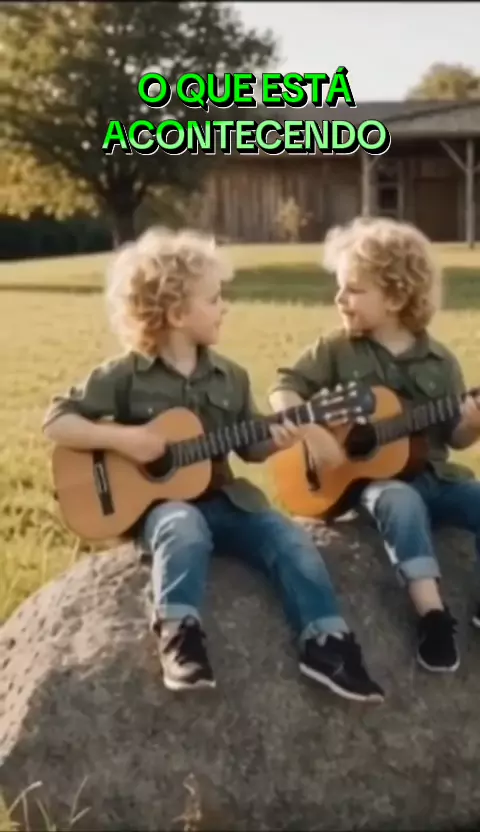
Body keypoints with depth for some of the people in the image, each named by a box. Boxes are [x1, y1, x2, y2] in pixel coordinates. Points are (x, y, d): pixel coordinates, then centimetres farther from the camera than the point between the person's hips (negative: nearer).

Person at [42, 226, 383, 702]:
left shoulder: (229, 377, 8)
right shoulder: (125, 375, -6)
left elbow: (250, 447, 14)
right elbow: (55, 422, -7)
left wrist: (277, 439, -9)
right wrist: (120, 439, -20)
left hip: (220, 499, 5)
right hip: (157, 502, -4)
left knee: (290, 539, -17)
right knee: (185, 530, -38)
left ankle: (325, 642, -18)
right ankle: (179, 637, -36)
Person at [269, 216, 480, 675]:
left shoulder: (438, 361, 3)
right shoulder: (336, 349, -1)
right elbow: (284, 388, -2)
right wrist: (313, 432, -18)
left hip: (430, 474, 3)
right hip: (369, 477, -3)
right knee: (403, 503, -36)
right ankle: (431, 611, -38)